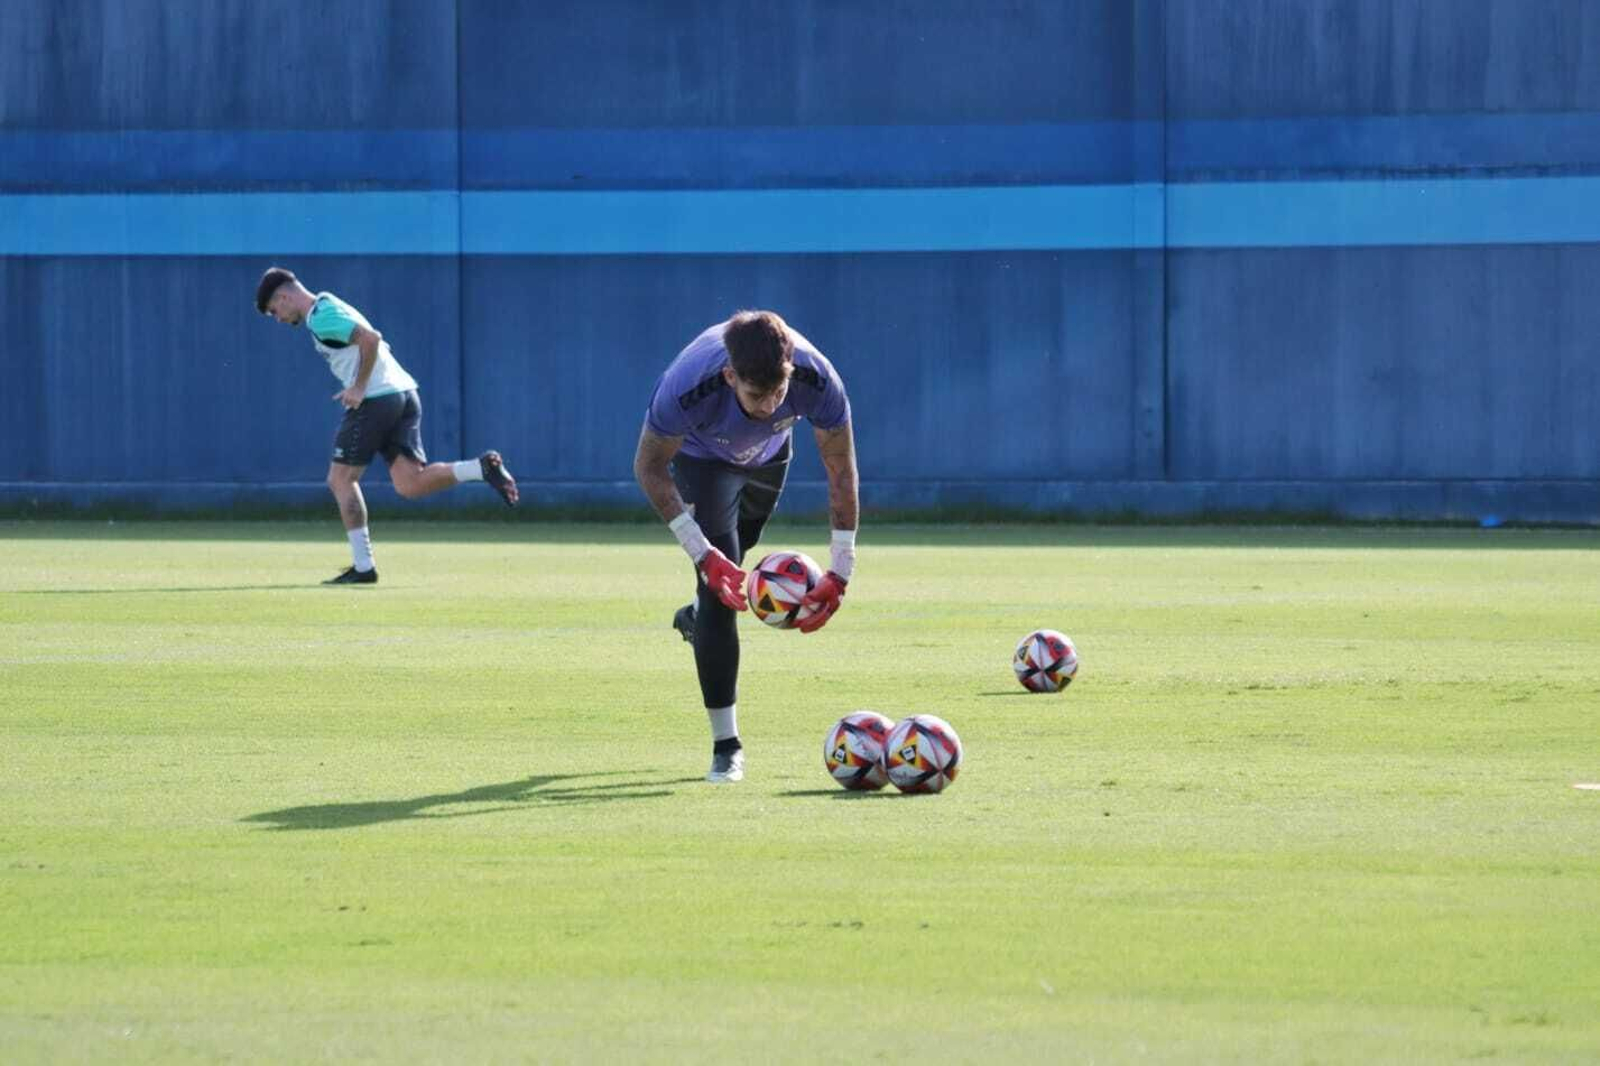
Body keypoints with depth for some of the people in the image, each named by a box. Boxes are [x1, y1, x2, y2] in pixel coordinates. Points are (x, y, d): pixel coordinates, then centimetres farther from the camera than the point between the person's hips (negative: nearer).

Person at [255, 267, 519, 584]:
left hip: (376, 399, -9)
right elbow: (372, 341, 28)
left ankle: (363, 567, 2)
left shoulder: (320, 317, -9)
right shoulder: (330, 309, 23)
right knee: (409, 483, -1)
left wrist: (359, 387, -14)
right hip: (404, 394, 9)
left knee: (341, 480, 2)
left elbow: (370, 338, -21)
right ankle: (483, 467, -16)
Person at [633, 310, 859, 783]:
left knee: (740, 546, 27)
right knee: (720, 588, -16)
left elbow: (841, 472, -24)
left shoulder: (816, 379, -38)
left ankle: (696, 619, 63)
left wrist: (840, 572, -27)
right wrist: (702, 554, -33)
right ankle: (726, 745, -10)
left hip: (769, 455, 4)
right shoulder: (688, 387, -45)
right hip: (703, 457, -3)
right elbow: (649, 467, -27)